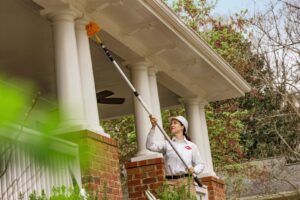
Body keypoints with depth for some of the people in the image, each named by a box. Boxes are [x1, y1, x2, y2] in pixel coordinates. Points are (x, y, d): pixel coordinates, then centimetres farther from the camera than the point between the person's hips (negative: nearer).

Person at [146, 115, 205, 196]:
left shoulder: (192, 146, 14)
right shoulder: (166, 144, 14)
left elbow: (200, 165, 15)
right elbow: (150, 145, -1)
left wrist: (194, 170, -8)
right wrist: (153, 127, -11)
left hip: (187, 181, 0)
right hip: (171, 182, 0)